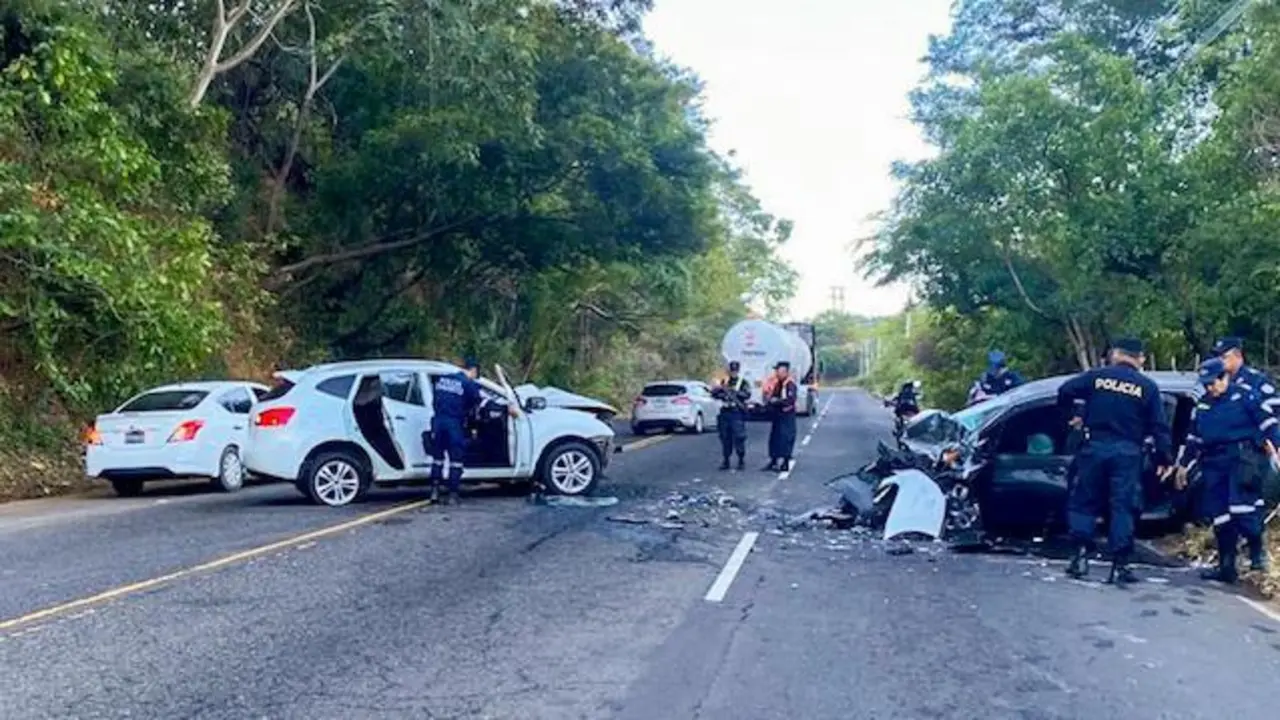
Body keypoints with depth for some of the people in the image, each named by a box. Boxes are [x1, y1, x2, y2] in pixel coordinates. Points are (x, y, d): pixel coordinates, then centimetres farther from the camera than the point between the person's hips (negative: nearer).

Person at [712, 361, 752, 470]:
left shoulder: (743, 383, 2)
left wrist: (732, 391, -24)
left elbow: (747, 394, -15)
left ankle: (741, 460, 2)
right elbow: (714, 394, 11)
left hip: (737, 413, -4)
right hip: (725, 413, 4)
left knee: (738, 437, -7)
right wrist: (719, 389, -11)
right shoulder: (724, 382, 15)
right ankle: (726, 460, 13)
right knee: (725, 438, 6)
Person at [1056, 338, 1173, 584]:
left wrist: (1071, 413, 17)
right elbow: (1160, 427, 2)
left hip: (1095, 448, 0)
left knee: (1083, 501, 10)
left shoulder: (1096, 376, 3)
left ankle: (1081, 554, 1)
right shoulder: (1148, 387, 4)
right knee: (1123, 507, 3)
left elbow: (1065, 392, -2)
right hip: (1128, 452, 0)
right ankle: (1119, 565, 1)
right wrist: (1164, 458, 7)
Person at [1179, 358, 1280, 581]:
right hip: (1214, 464, 6)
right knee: (1219, 516, 5)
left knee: (1241, 508, -19)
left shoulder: (1245, 396, -1)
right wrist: (1184, 465, 24)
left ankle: (1257, 551, 3)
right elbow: (1194, 439, 24)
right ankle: (1226, 566, 11)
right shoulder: (1202, 406, 17)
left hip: (1242, 459, -6)